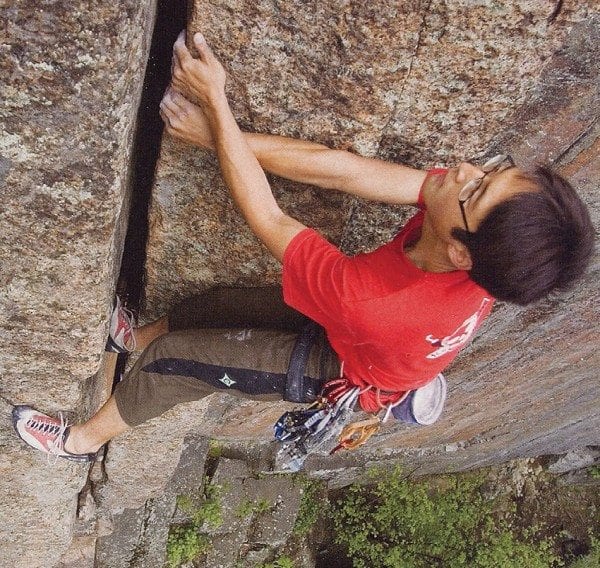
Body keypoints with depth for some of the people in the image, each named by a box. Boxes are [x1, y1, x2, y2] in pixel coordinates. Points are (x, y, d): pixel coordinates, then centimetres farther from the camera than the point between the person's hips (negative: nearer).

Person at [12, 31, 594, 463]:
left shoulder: (373, 303, -49)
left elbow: (267, 220, -36)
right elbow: (342, 170, -31)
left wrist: (215, 102, -30)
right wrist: (219, 134, -31)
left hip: (341, 368, -5)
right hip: (351, 321, 6)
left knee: (173, 358, -1)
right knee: (215, 302, 16)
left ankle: (85, 438, 29)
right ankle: (140, 337, 50)